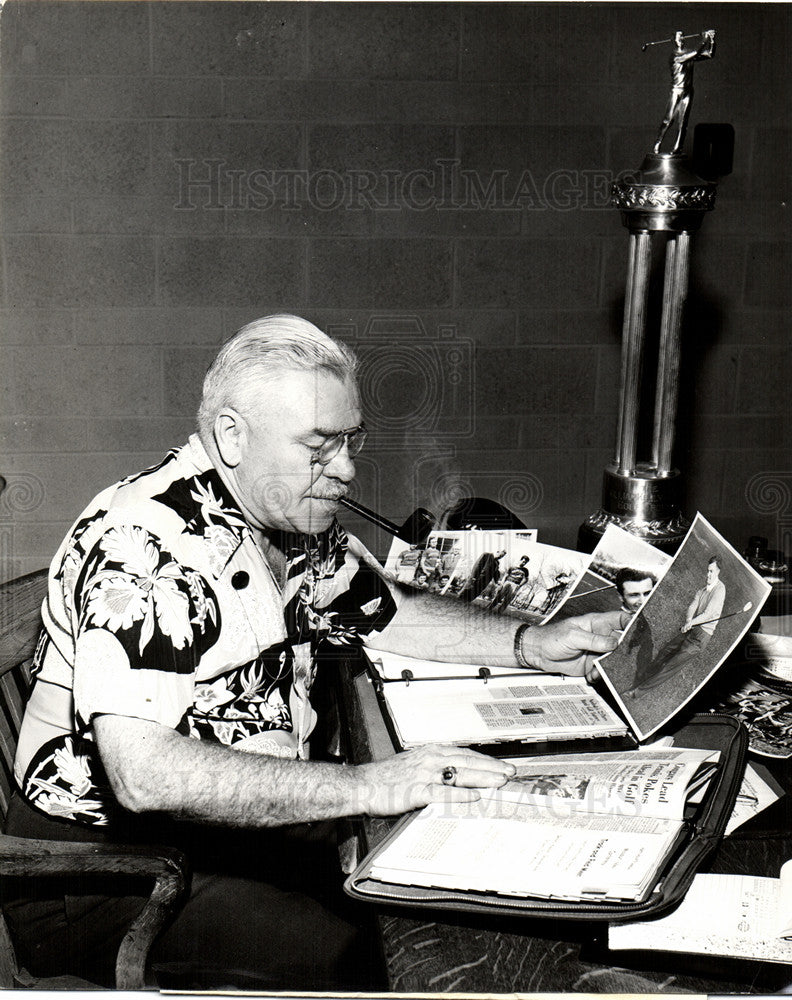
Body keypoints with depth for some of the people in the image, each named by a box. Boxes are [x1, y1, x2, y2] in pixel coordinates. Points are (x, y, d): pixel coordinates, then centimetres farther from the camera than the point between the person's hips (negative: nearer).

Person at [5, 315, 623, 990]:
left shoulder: (300, 523, 4)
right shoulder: (144, 543, -24)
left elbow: (391, 614, 19)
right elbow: (143, 774, -33)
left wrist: (531, 646, 4)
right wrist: (365, 787, -33)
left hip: (258, 821, 8)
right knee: (340, 955, -28)